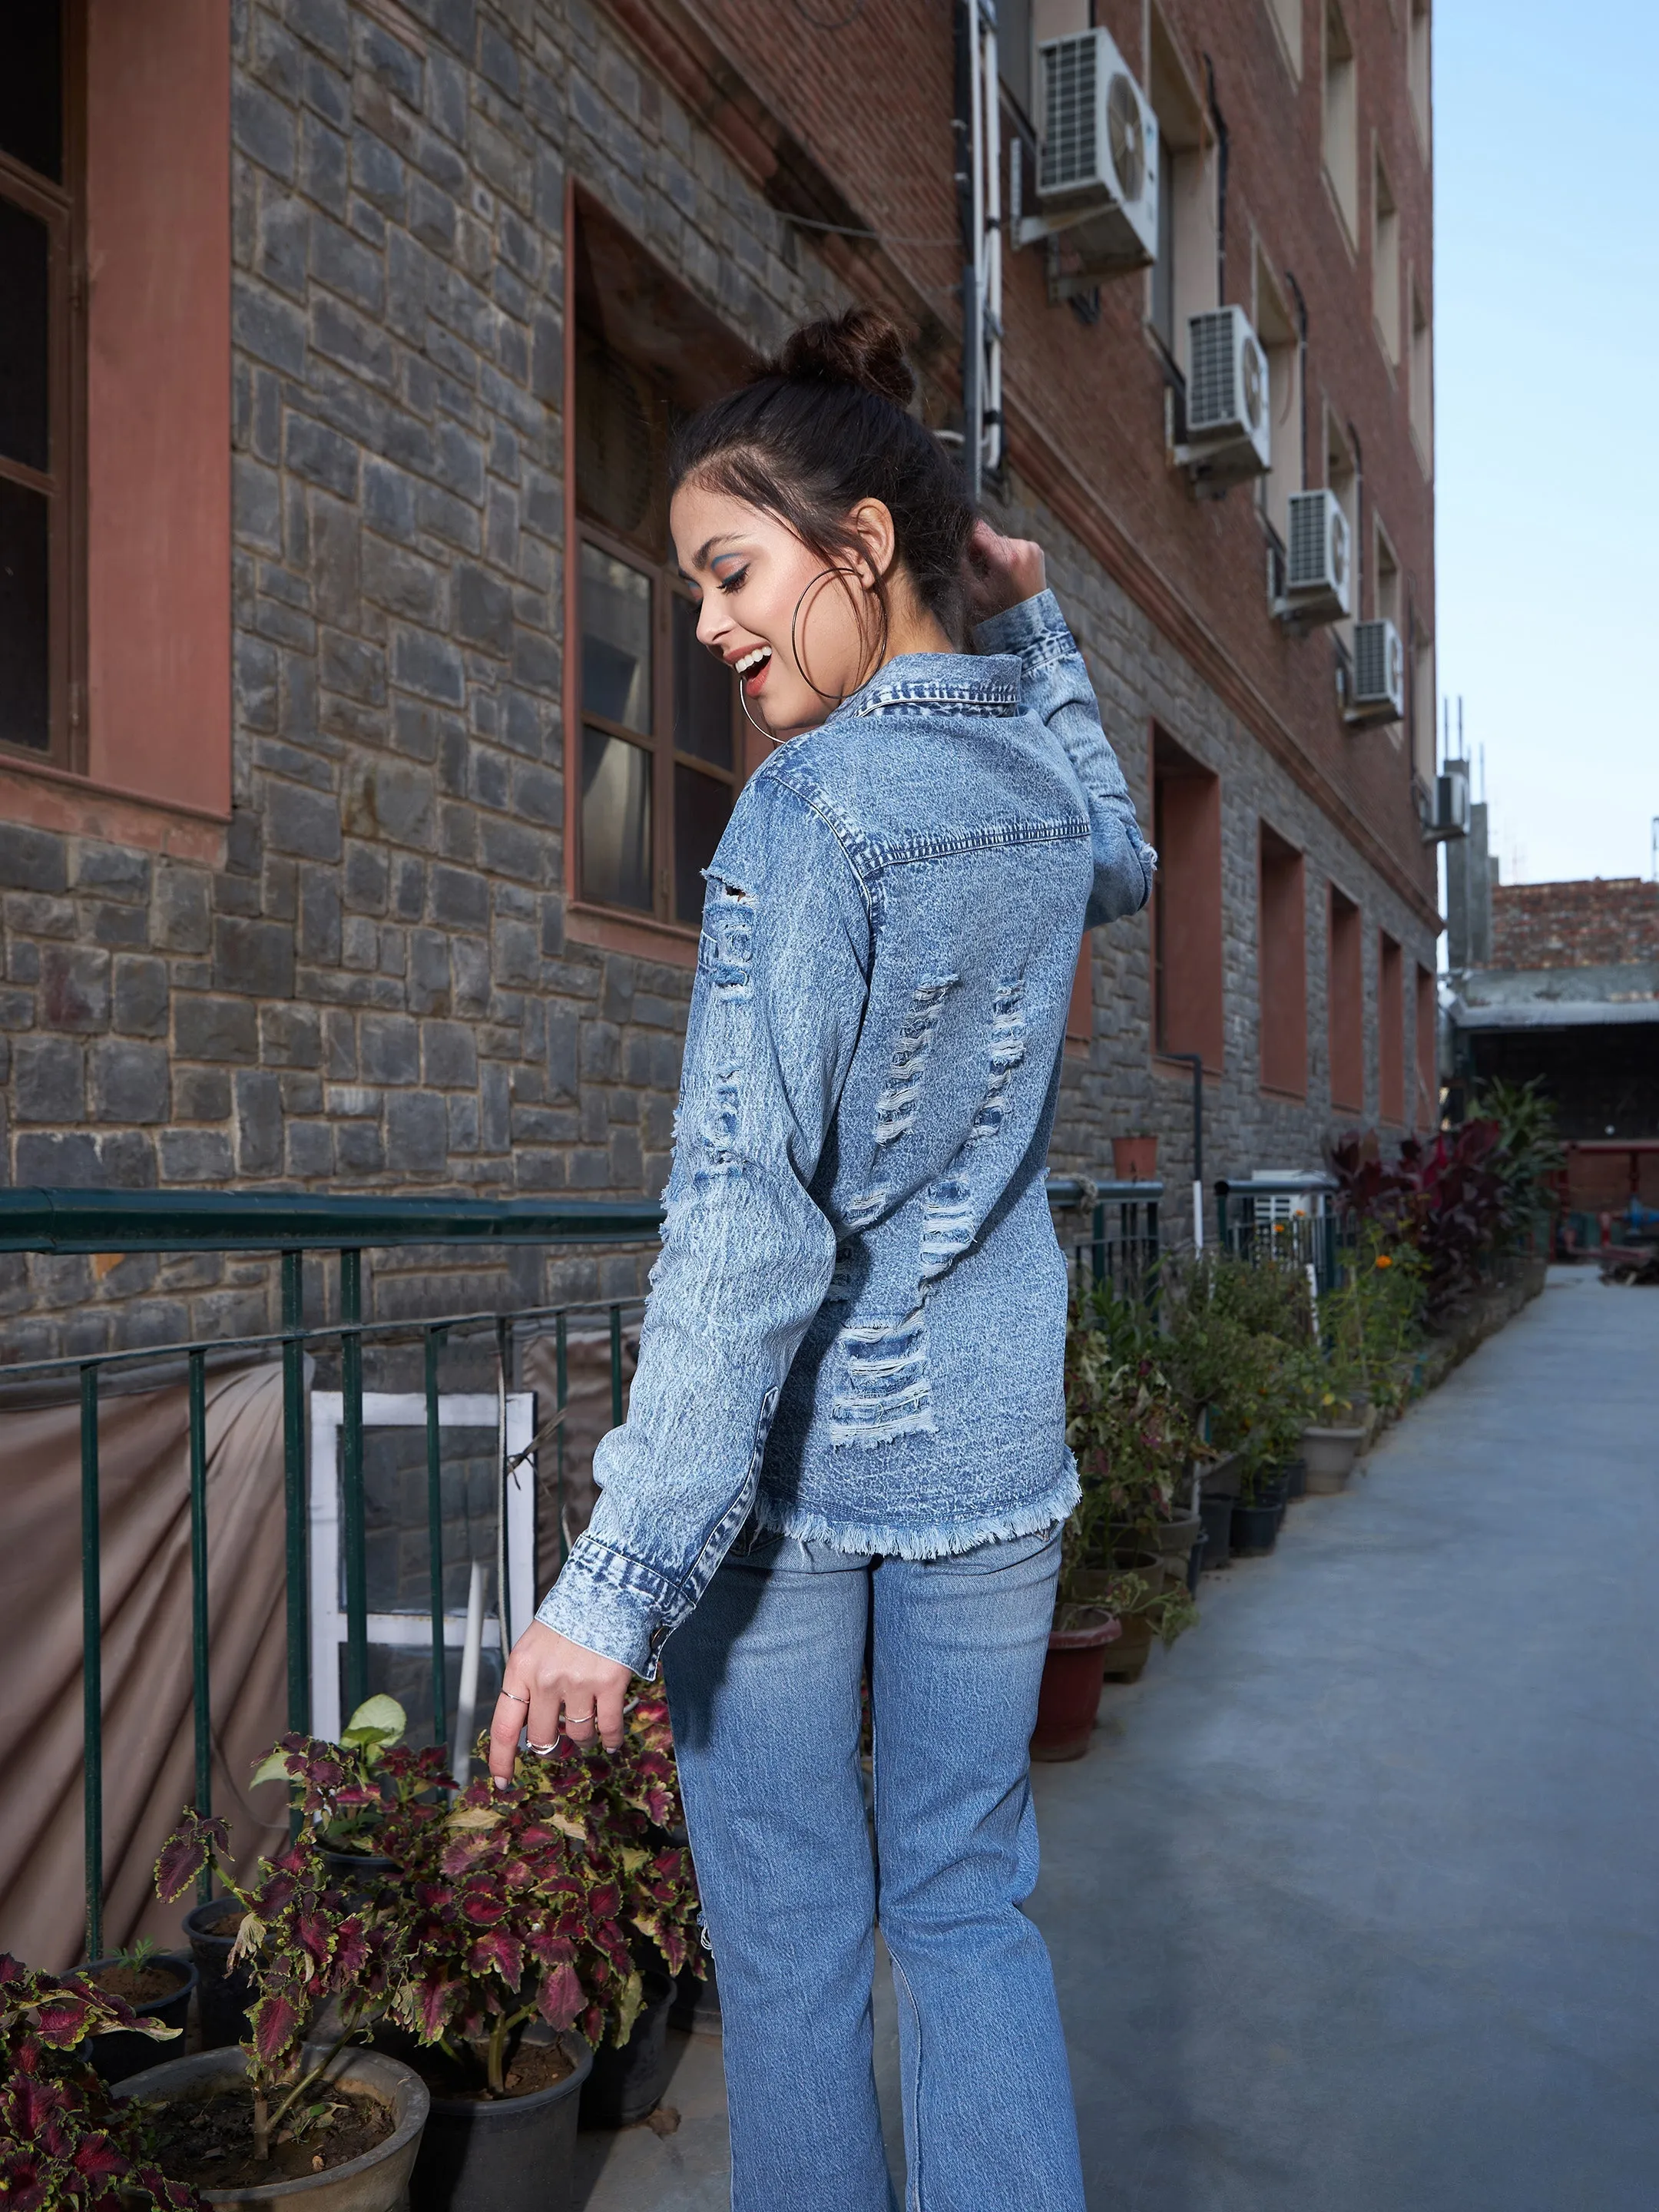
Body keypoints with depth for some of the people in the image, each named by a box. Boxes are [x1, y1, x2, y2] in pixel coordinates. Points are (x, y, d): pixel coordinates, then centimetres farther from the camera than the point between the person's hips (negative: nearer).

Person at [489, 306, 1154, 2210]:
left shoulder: (813, 805, -15)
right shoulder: (1048, 782, 4)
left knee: (789, 1938, 11)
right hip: (986, 1450, 6)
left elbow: (748, 1207, -23)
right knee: (969, 1911, 16)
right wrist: (1034, 624, 21)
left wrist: (620, 1571, -23)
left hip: (792, 1461, -5)